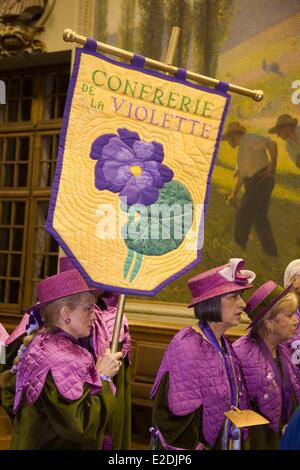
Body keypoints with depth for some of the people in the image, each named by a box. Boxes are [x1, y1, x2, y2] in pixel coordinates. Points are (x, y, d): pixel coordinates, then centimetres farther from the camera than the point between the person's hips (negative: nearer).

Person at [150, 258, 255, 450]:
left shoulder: (223, 344, 0)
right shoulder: (187, 346, -22)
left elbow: (232, 402, 8)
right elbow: (180, 418, -21)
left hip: (222, 443, 7)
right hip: (193, 445, -7)